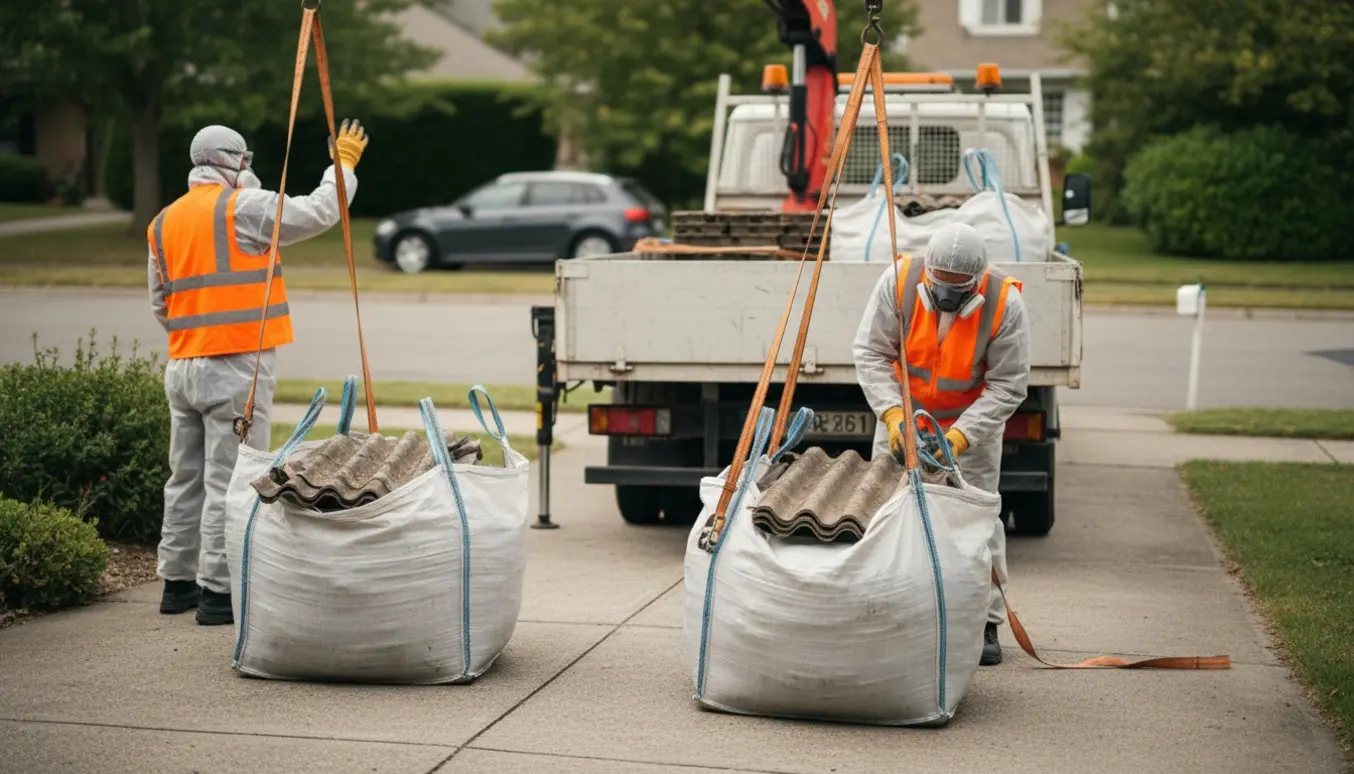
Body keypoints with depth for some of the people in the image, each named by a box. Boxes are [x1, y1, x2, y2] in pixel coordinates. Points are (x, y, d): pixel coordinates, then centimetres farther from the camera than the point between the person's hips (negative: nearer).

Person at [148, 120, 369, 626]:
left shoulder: (164, 222, 14)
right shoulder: (242, 207, -8)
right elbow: (319, 212, -8)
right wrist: (343, 164, 7)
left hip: (182, 367, 8)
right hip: (237, 367, -8)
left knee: (186, 478, 15)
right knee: (230, 482, -4)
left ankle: (178, 583, 23)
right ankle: (218, 591, -2)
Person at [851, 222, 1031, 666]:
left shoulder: (1005, 305, -26)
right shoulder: (898, 282, -24)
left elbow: (1007, 385, -20)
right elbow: (870, 353, -16)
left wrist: (961, 434, -30)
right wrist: (892, 412, -29)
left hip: (973, 420, -2)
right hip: (905, 410, 2)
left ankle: (985, 624, 8)